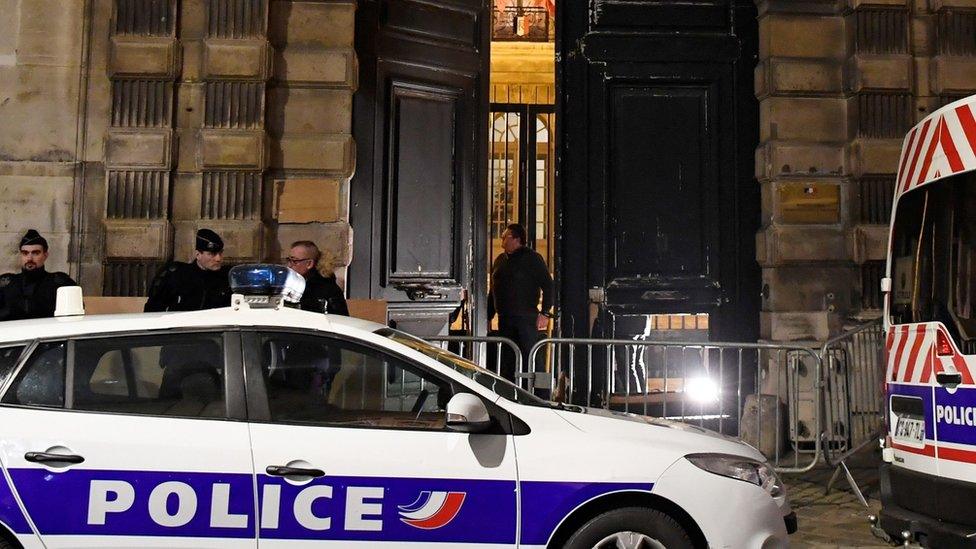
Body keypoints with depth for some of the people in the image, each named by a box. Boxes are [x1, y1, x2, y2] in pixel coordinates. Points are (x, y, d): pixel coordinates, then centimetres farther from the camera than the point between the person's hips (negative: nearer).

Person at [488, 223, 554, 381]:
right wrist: (489, 317, 18)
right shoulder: (499, 260, 16)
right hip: (504, 319, 7)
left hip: (527, 319, -7)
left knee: (529, 358, -10)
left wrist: (545, 313, -14)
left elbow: (548, 285, -7)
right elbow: (493, 291, 22)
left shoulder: (532, 258, -4)